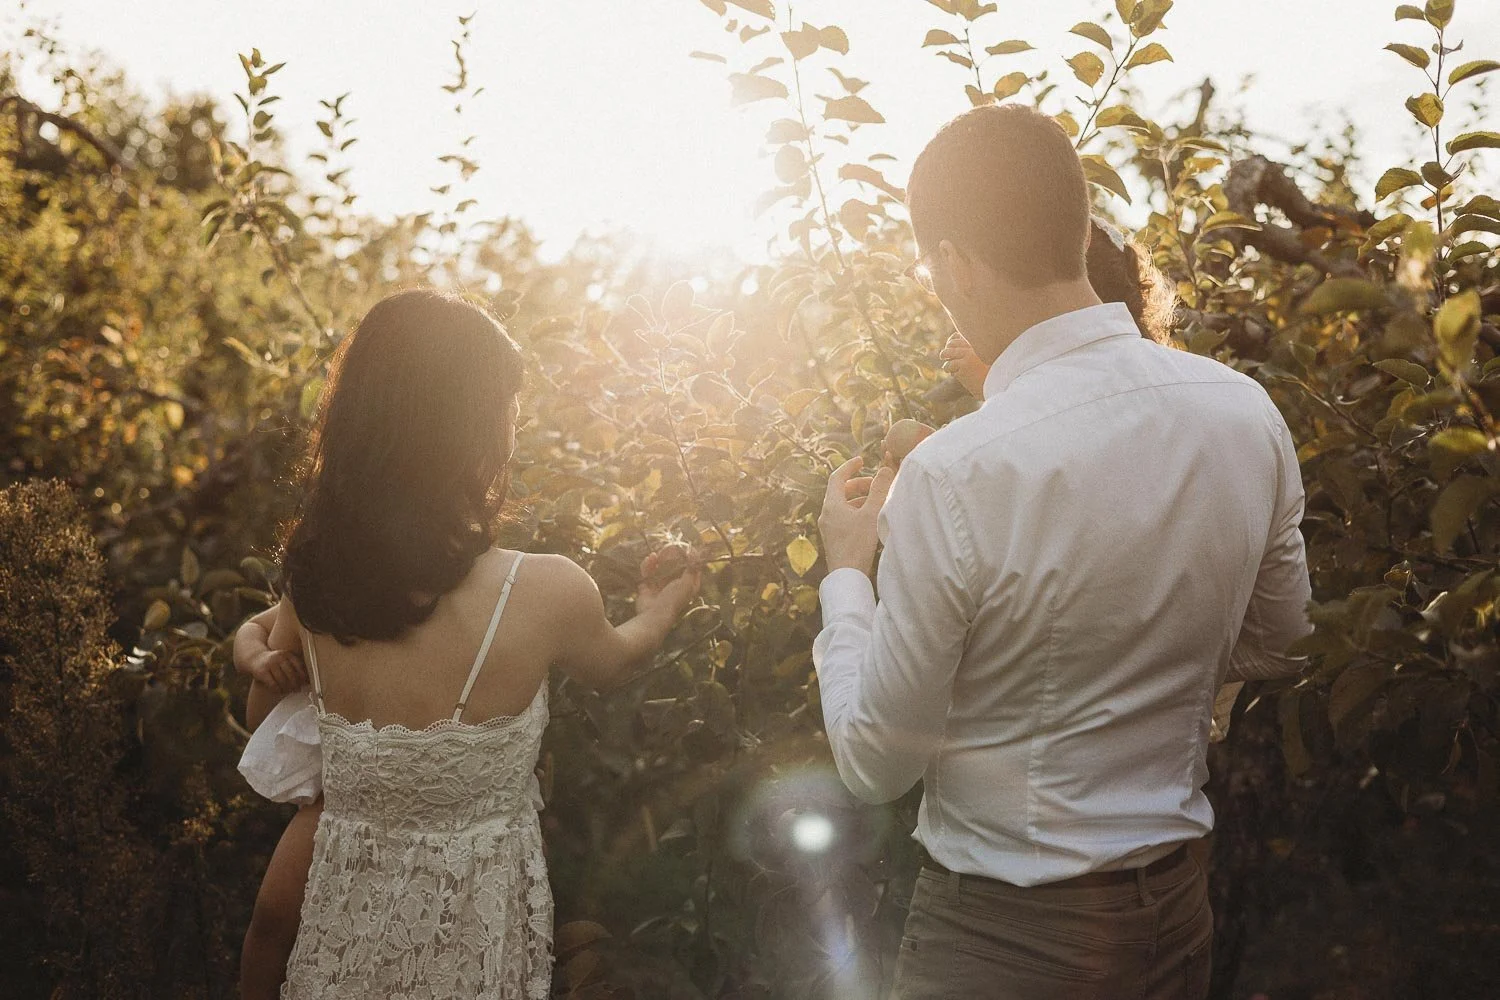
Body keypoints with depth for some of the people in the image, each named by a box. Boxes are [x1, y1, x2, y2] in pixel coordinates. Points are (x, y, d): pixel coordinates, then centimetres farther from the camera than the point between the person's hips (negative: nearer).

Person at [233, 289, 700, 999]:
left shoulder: (311, 586, -14)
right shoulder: (545, 591, -23)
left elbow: (265, 711, 7)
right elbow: (608, 661, 1)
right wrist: (663, 611, 21)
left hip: (343, 917, 2)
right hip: (470, 941, -2)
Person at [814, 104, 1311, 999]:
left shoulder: (956, 476, -27)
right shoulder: (1249, 413, -9)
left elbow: (876, 765, -15)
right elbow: (1270, 645, 8)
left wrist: (848, 574, -2)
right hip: (1179, 912, 6)